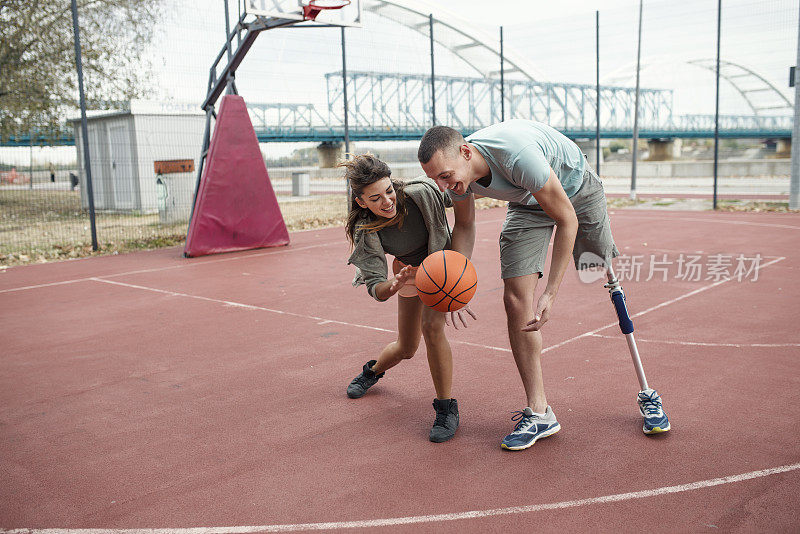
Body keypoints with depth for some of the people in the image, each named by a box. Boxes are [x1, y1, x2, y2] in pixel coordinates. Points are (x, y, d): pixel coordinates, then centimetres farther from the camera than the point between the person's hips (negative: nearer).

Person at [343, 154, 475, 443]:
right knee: (406, 348, 13)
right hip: (410, 270, 2)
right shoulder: (366, 233, -30)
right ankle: (373, 371, 50)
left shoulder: (422, 192, -35)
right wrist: (393, 285, -54)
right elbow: (376, 288, -34)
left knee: (431, 325, -27)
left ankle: (447, 408, -12)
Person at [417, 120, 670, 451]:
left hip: (576, 190, -4)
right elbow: (464, 226, 0)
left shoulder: (517, 154, -43)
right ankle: (538, 413, -2)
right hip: (527, 205, 4)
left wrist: (550, 294, -34)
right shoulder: (455, 172, -23)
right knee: (516, 300, -11)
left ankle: (647, 393, 21)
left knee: (613, 283, 2)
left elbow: (567, 220, -32)